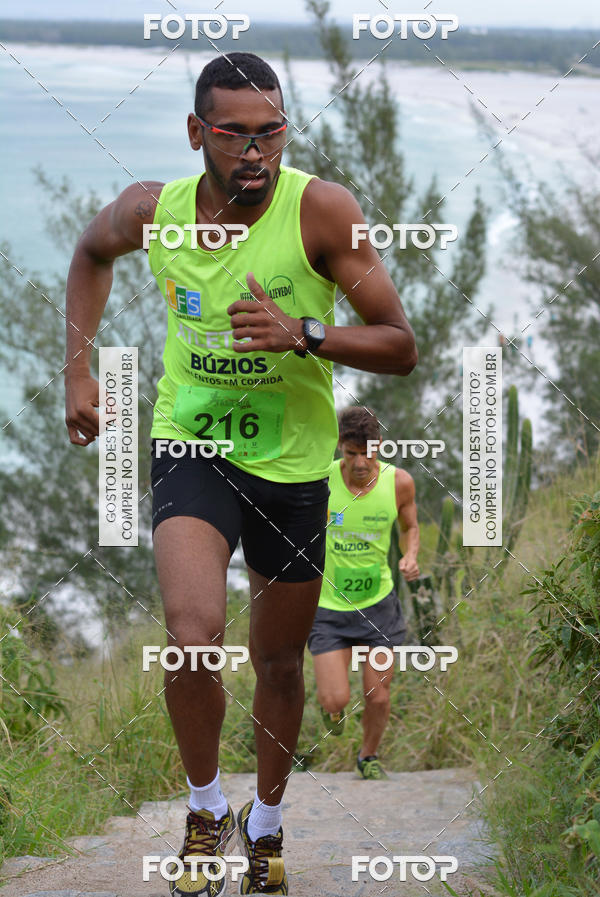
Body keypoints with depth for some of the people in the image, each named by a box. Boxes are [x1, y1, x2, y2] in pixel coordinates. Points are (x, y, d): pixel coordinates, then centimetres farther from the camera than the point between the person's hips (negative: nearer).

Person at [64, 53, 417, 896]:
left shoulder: (321, 209, -18)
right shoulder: (152, 209, -9)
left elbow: (401, 347, -15)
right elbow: (92, 254, 16)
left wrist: (304, 334, -31)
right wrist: (78, 370, 10)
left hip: (293, 461, 0)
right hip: (191, 446, 0)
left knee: (280, 662, 15)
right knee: (194, 638, -22)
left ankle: (266, 825, 40)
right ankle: (206, 810, 4)